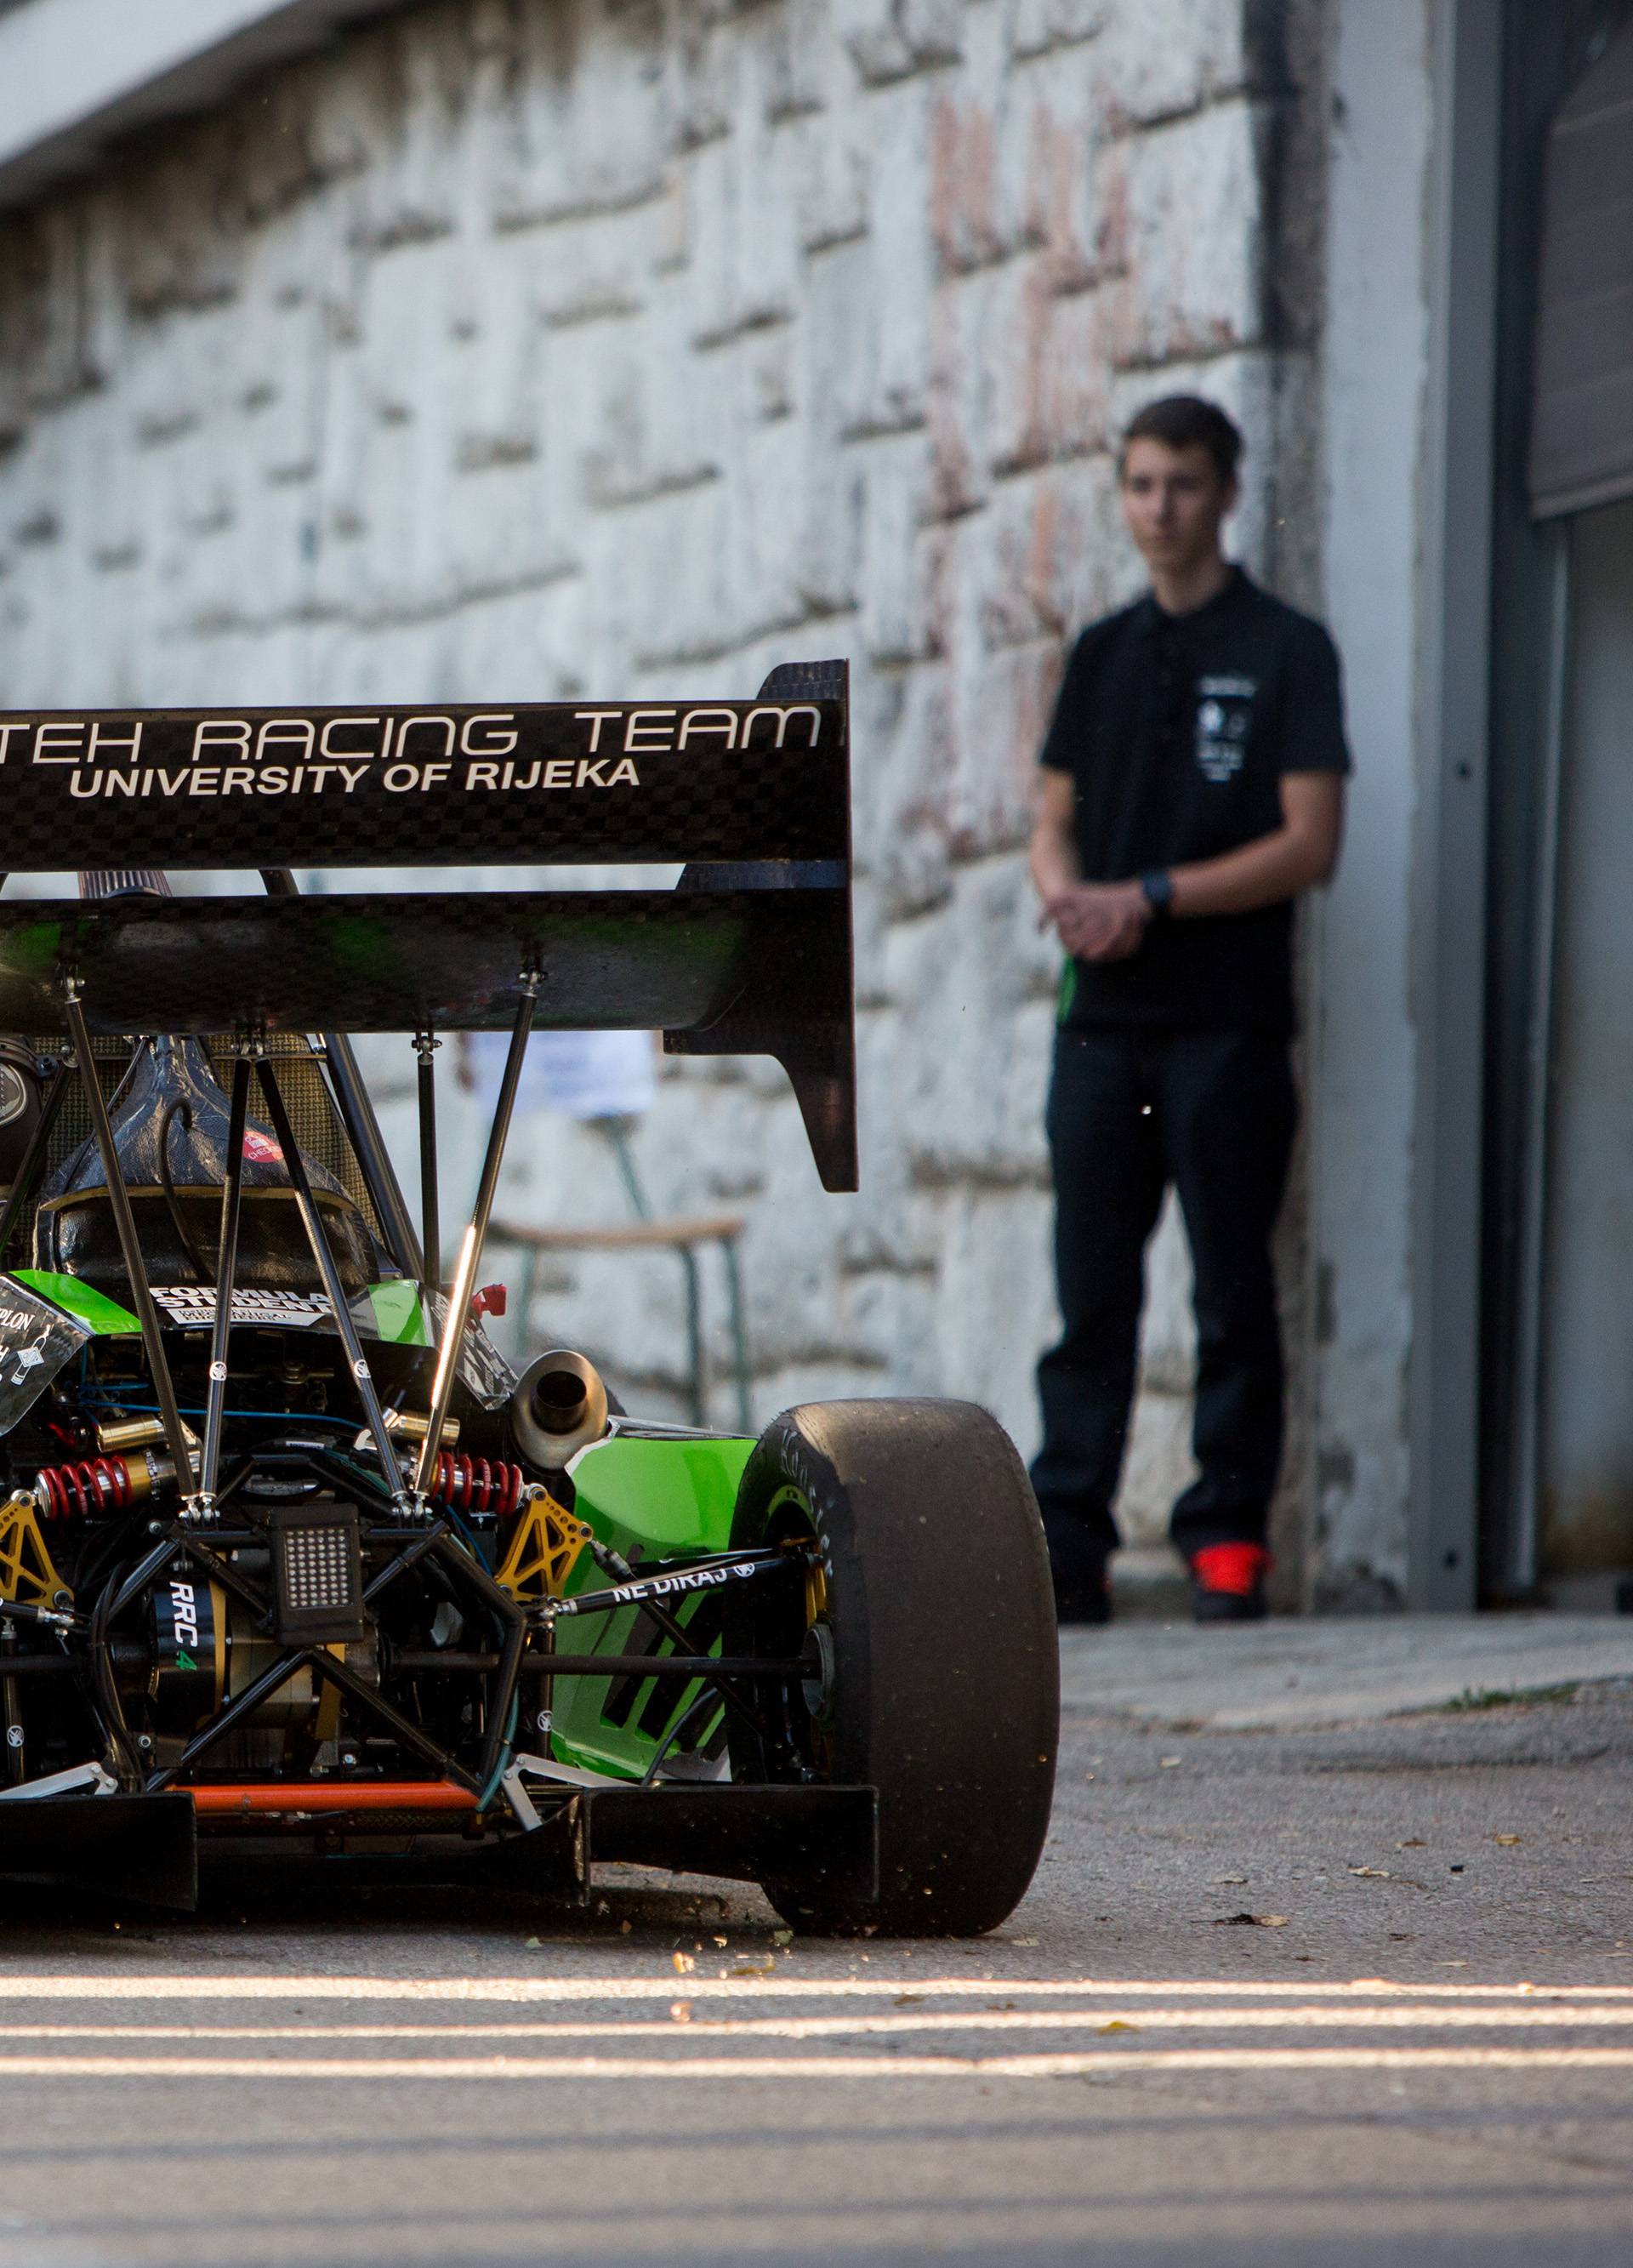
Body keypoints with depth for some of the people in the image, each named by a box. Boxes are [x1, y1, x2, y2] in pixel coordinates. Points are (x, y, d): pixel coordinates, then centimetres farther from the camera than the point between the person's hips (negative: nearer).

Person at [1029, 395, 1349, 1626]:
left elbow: (1309, 844, -7)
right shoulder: (1103, 654, 17)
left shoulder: (1286, 649, 1)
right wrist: (1067, 894, -5)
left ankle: (1230, 1538, 1)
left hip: (1229, 1017, -4)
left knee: (1234, 1291, -3)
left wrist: (1151, 897, -13)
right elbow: (1056, 821, 18)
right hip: (1104, 1015, 4)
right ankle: (1068, 1541, 2)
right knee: (1092, 1289, 2)